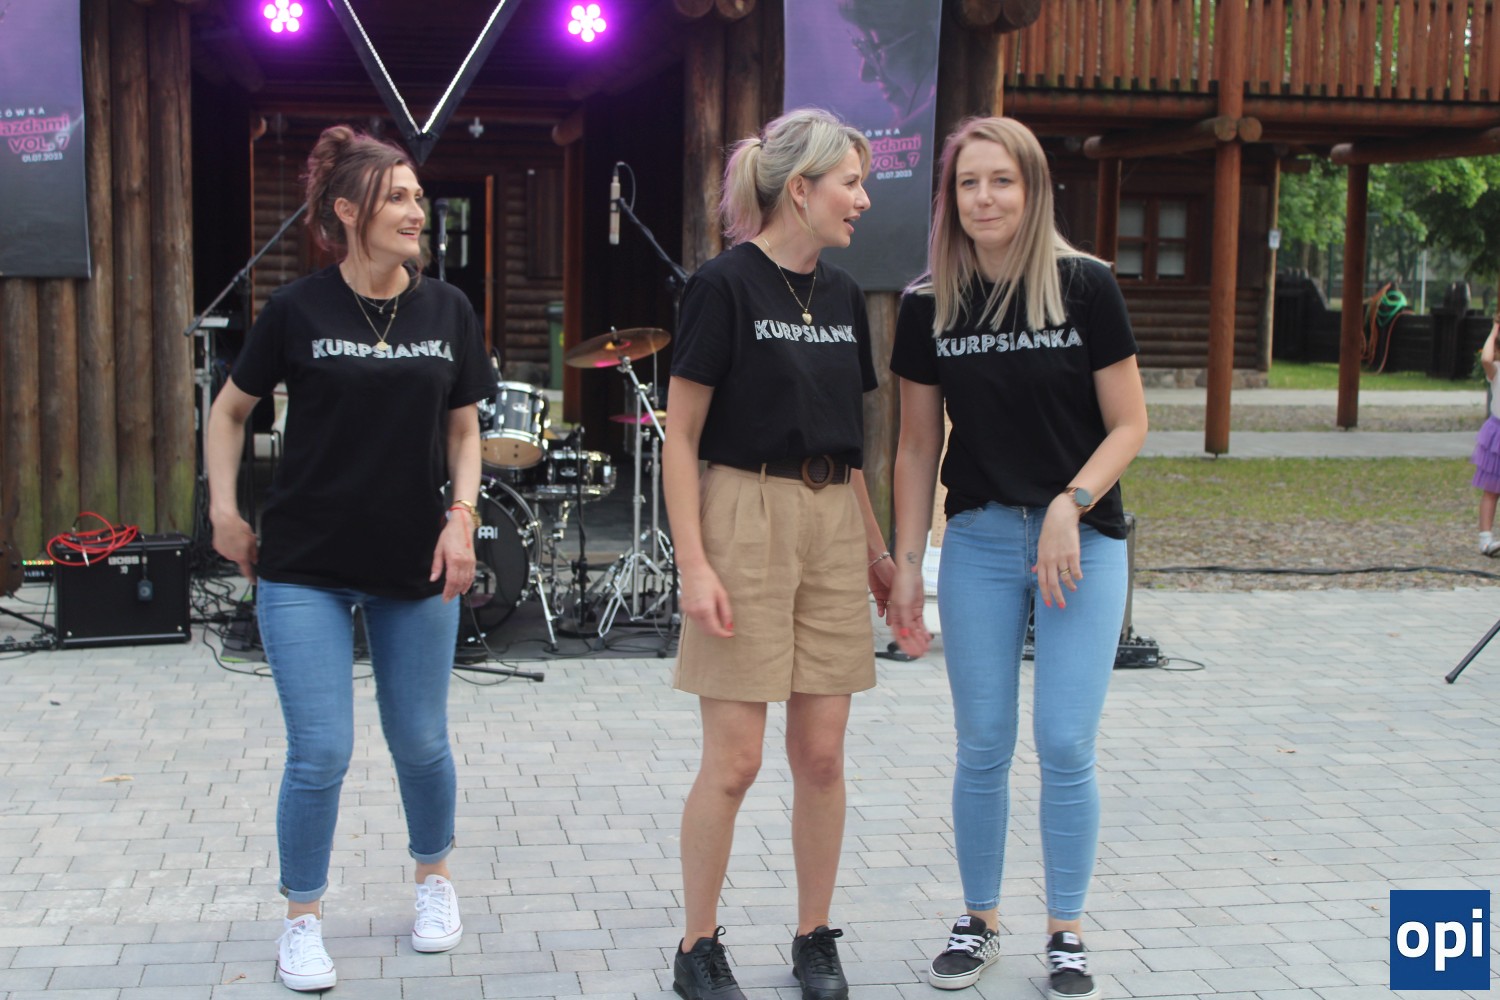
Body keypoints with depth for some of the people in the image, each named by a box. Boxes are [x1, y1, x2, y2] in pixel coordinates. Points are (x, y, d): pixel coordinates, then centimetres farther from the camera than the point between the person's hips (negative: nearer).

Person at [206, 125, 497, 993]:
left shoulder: (447, 310, 2)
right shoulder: (299, 310, -6)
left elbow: (464, 429, 8)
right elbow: (231, 410, 7)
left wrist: (462, 515, -6)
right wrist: (224, 510, 0)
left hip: (415, 565, 3)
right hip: (306, 569, -2)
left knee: (421, 742, 12)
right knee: (321, 753, -3)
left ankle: (435, 879, 37)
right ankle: (303, 921, 17)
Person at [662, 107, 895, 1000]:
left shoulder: (842, 296, 11)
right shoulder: (725, 285, -8)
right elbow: (682, 436, -9)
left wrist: (876, 549, 15)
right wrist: (694, 565, -15)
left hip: (832, 525, 6)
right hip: (745, 517, -6)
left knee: (822, 757, 8)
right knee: (734, 761, -2)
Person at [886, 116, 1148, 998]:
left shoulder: (1086, 287, -5)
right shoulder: (929, 306, 2)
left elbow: (1129, 424, -3)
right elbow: (919, 446, 8)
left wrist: (1070, 505, -17)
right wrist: (907, 563, 5)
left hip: (1083, 539, -2)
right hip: (979, 539, 2)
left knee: (1066, 745, -2)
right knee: (983, 747, 7)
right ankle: (980, 923, 24)